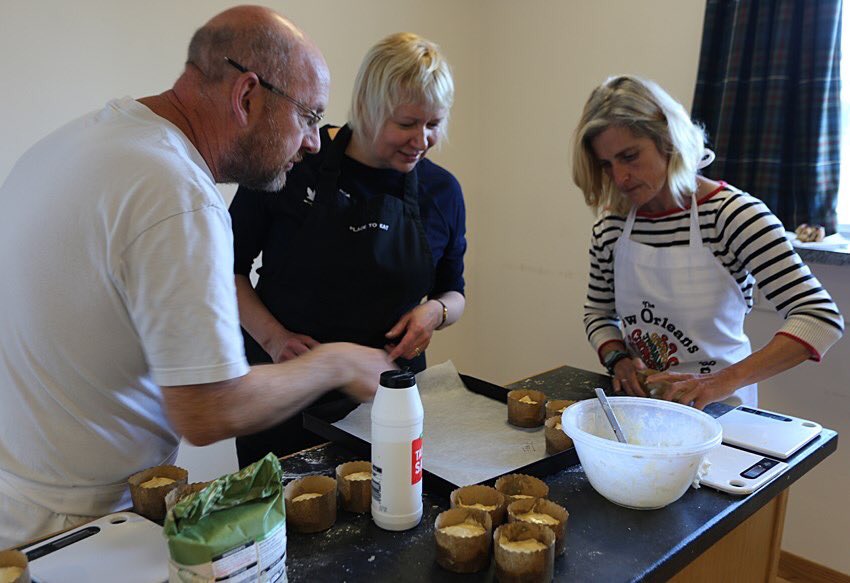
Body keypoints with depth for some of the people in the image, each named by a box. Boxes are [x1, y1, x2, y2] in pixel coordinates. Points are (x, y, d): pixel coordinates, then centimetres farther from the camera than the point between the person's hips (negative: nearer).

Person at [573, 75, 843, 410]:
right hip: (636, 402, 3)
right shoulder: (612, 224, 0)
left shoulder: (732, 214, -12)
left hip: (714, 408, -3)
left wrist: (725, 381, -26)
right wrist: (618, 359, -7)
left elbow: (822, 318, -17)